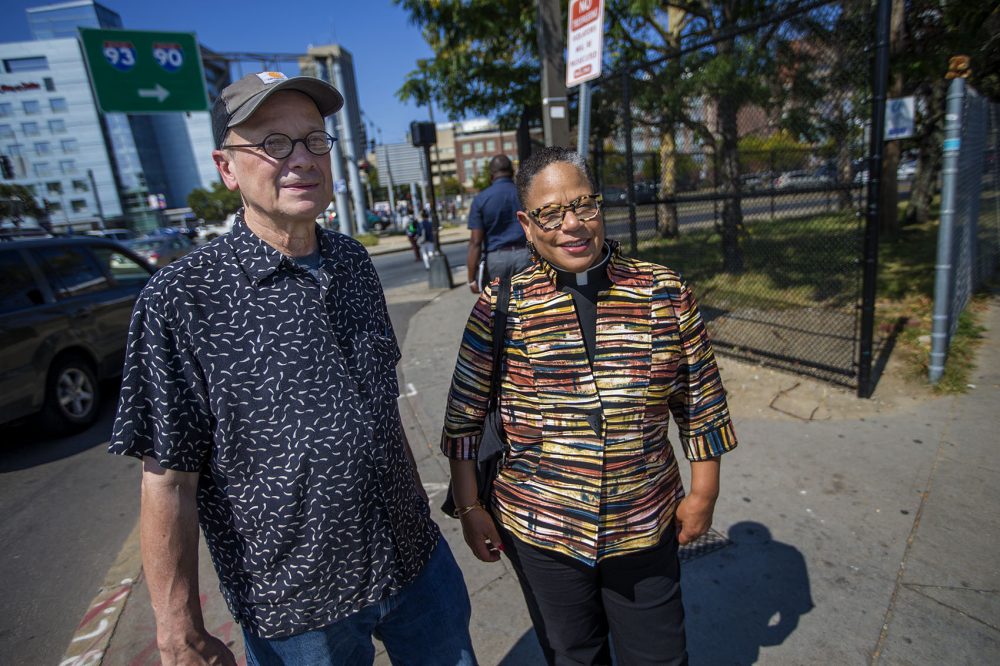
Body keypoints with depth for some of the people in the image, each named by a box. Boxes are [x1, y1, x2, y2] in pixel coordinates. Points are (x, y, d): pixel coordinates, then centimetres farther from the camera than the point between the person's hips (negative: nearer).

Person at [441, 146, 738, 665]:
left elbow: (700, 397, 2)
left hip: (647, 526, 1)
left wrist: (703, 493, 5)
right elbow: (465, 414, -4)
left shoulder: (665, 292, -6)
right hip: (540, 532, 0)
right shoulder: (501, 306, -11)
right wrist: (469, 507, -1)